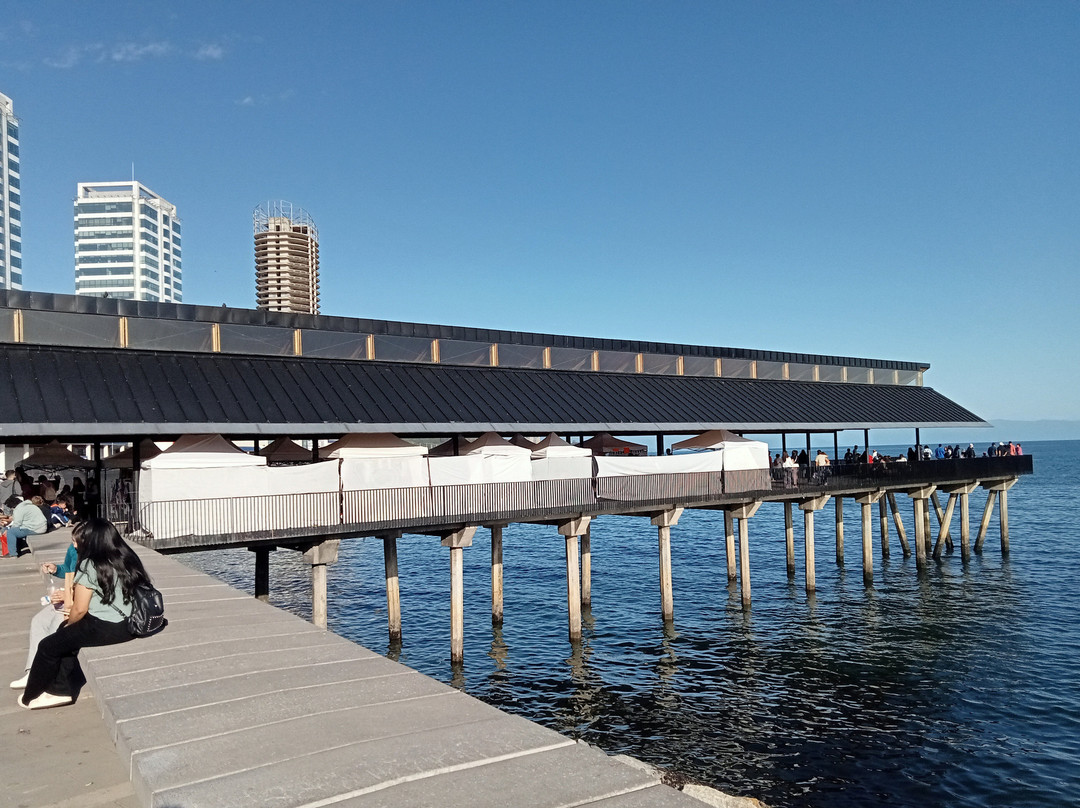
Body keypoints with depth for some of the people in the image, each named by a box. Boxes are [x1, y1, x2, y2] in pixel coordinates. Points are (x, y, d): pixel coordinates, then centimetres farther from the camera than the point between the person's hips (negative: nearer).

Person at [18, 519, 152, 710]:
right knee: (66, 636, 26)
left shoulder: (90, 565, -14)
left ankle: (31, 697, 29)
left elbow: (79, 609, -11)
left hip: (106, 628, -8)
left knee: (48, 646, 11)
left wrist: (68, 624, 11)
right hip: (131, 624, 8)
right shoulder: (128, 558, 6)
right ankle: (59, 690, 26)